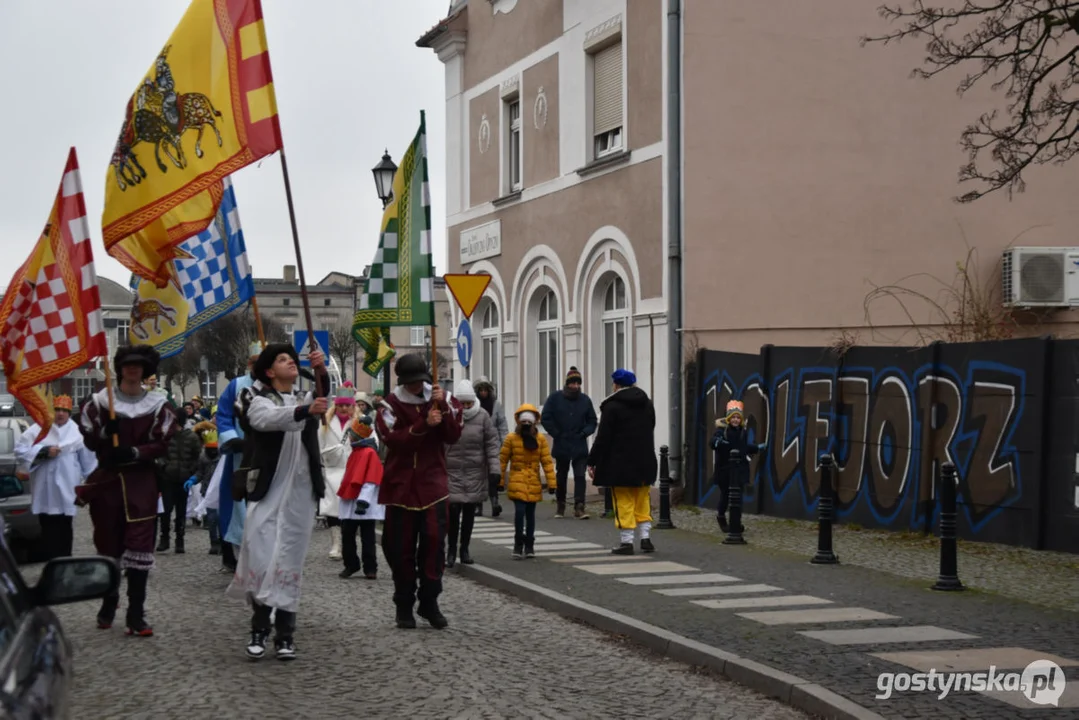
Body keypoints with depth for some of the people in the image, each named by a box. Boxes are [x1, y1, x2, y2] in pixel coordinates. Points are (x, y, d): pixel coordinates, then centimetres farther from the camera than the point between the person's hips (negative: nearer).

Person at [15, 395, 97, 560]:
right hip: (45, 490, 0)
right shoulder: (38, 429, 2)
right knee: (47, 528, 4)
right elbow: (20, 449, -4)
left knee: (65, 528, 5)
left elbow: (87, 459, 9)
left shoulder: (76, 432, 5)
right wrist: (43, 451, -15)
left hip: (66, 489, 0)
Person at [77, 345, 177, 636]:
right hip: (106, 479, 1)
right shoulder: (100, 400, 4)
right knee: (107, 543, 10)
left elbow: (162, 444, -1)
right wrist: (106, 431, -16)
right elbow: (89, 440, 4)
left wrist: (134, 452, -17)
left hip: (141, 482, -1)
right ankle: (108, 604, 28)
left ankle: (136, 615, -8)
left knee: (139, 546, -8)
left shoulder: (158, 405, 3)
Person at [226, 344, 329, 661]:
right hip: (267, 493, -3)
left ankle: (285, 635, 6)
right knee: (260, 560, -9)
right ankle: (259, 629, 6)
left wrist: (321, 371, -29)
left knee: (289, 564, 2)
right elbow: (271, 419, -21)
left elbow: (325, 396, -9)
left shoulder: (305, 398, 14)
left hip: (300, 495, 3)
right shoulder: (258, 400, 2)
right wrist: (305, 411, -40)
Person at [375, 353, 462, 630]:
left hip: (433, 483, 1)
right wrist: (423, 425, -26)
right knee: (401, 546, 2)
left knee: (434, 542, -7)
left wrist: (443, 408, -16)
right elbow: (392, 440, -16)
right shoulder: (391, 404, -2)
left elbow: (453, 436, -3)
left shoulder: (442, 398, 6)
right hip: (401, 485, -1)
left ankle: (430, 602, 4)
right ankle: (404, 605, 13)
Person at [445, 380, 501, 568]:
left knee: (469, 511, 9)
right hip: (451, 472, -2)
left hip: (475, 473, 2)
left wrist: (494, 469, -3)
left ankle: (465, 548, 23)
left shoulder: (482, 416, -1)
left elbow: (492, 444, 2)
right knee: (453, 510, -7)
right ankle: (452, 549, 9)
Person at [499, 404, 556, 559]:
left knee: (530, 513, 10)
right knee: (520, 511, -13)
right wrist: (499, 480, -1)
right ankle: (518, 544, 1)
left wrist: (551, 482, -3)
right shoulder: (511, 438, -3)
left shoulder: (540, 439, 1)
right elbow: (502, 460, 0)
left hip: (534, 483, 2)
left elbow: (547, 461, 0)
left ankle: (529, 546, 21)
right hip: (517, 482, -2)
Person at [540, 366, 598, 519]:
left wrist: (584, 433, -4)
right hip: (561, 445, 0)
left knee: (580, 476, -8)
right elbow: (545, 419, -4)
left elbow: (592, 421, 12)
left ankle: (579, 507, -10)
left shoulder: (585, 400, 3)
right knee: (561, 477, 12)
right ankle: (561, 506, 25)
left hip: (580, 447, 0)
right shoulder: (555, 398, -3)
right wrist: (556, 434, -7)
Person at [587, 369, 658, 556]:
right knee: (642, 501, 14)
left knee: (624, 503, -1)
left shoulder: (612, 406, -12)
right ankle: (646, 538, 10)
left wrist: (592, 462, -8)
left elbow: (603, 437, -13)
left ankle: (626, 542, -1)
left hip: (620, 465, -6)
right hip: (644, 462, 6)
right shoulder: (647, 404, 10)